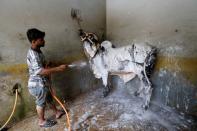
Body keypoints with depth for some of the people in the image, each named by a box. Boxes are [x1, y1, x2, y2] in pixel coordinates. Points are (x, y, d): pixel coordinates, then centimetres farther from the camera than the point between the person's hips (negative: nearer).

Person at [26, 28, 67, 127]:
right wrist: (58, 68, -37)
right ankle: (42, 121, 33)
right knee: (41, 103, 11)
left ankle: (57, 112, 42)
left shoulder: (37, 51, 5)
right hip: (38, 84, -9)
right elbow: (40, 71, -36)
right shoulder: (33, 55, -27)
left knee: (49, 99, 23)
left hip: (42, 82, 9)